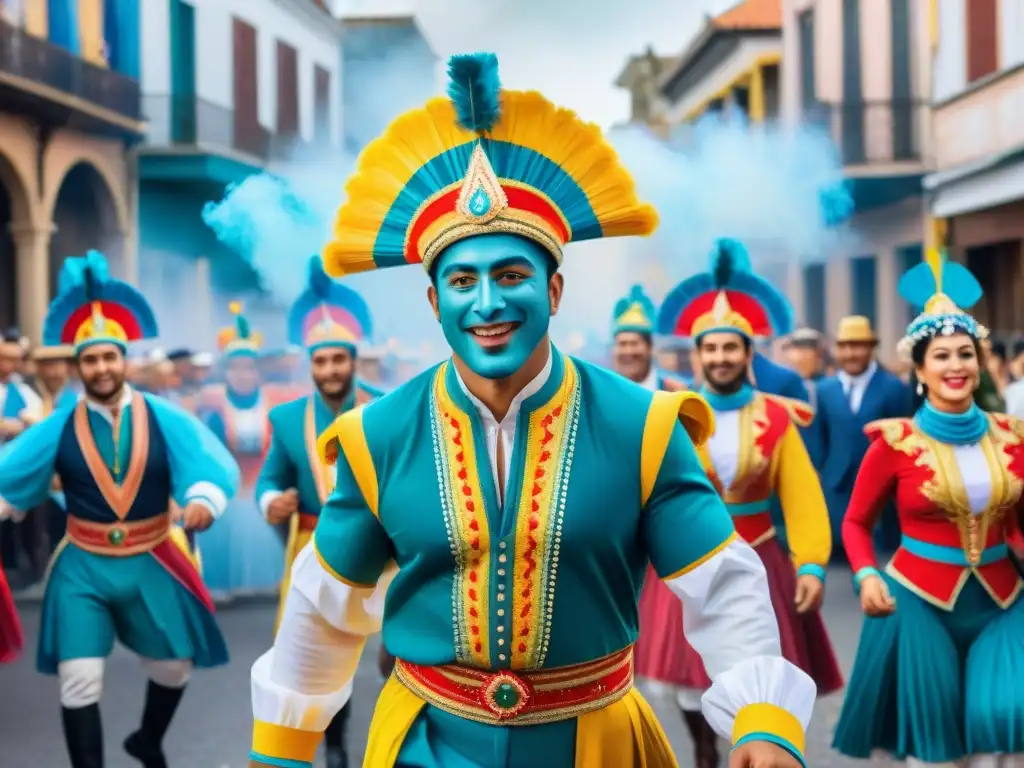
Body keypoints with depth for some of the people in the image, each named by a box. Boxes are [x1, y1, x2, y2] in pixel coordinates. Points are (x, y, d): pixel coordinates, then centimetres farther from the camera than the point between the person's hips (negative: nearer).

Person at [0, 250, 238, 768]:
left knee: (173, 668, 18)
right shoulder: (57, 429, -5)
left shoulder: (164, 420, -6)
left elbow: (214, 467, -17)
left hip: (150, 565, 2)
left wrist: (203, 499, -39)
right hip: (82, 569, -1)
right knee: (79, 682, -6)